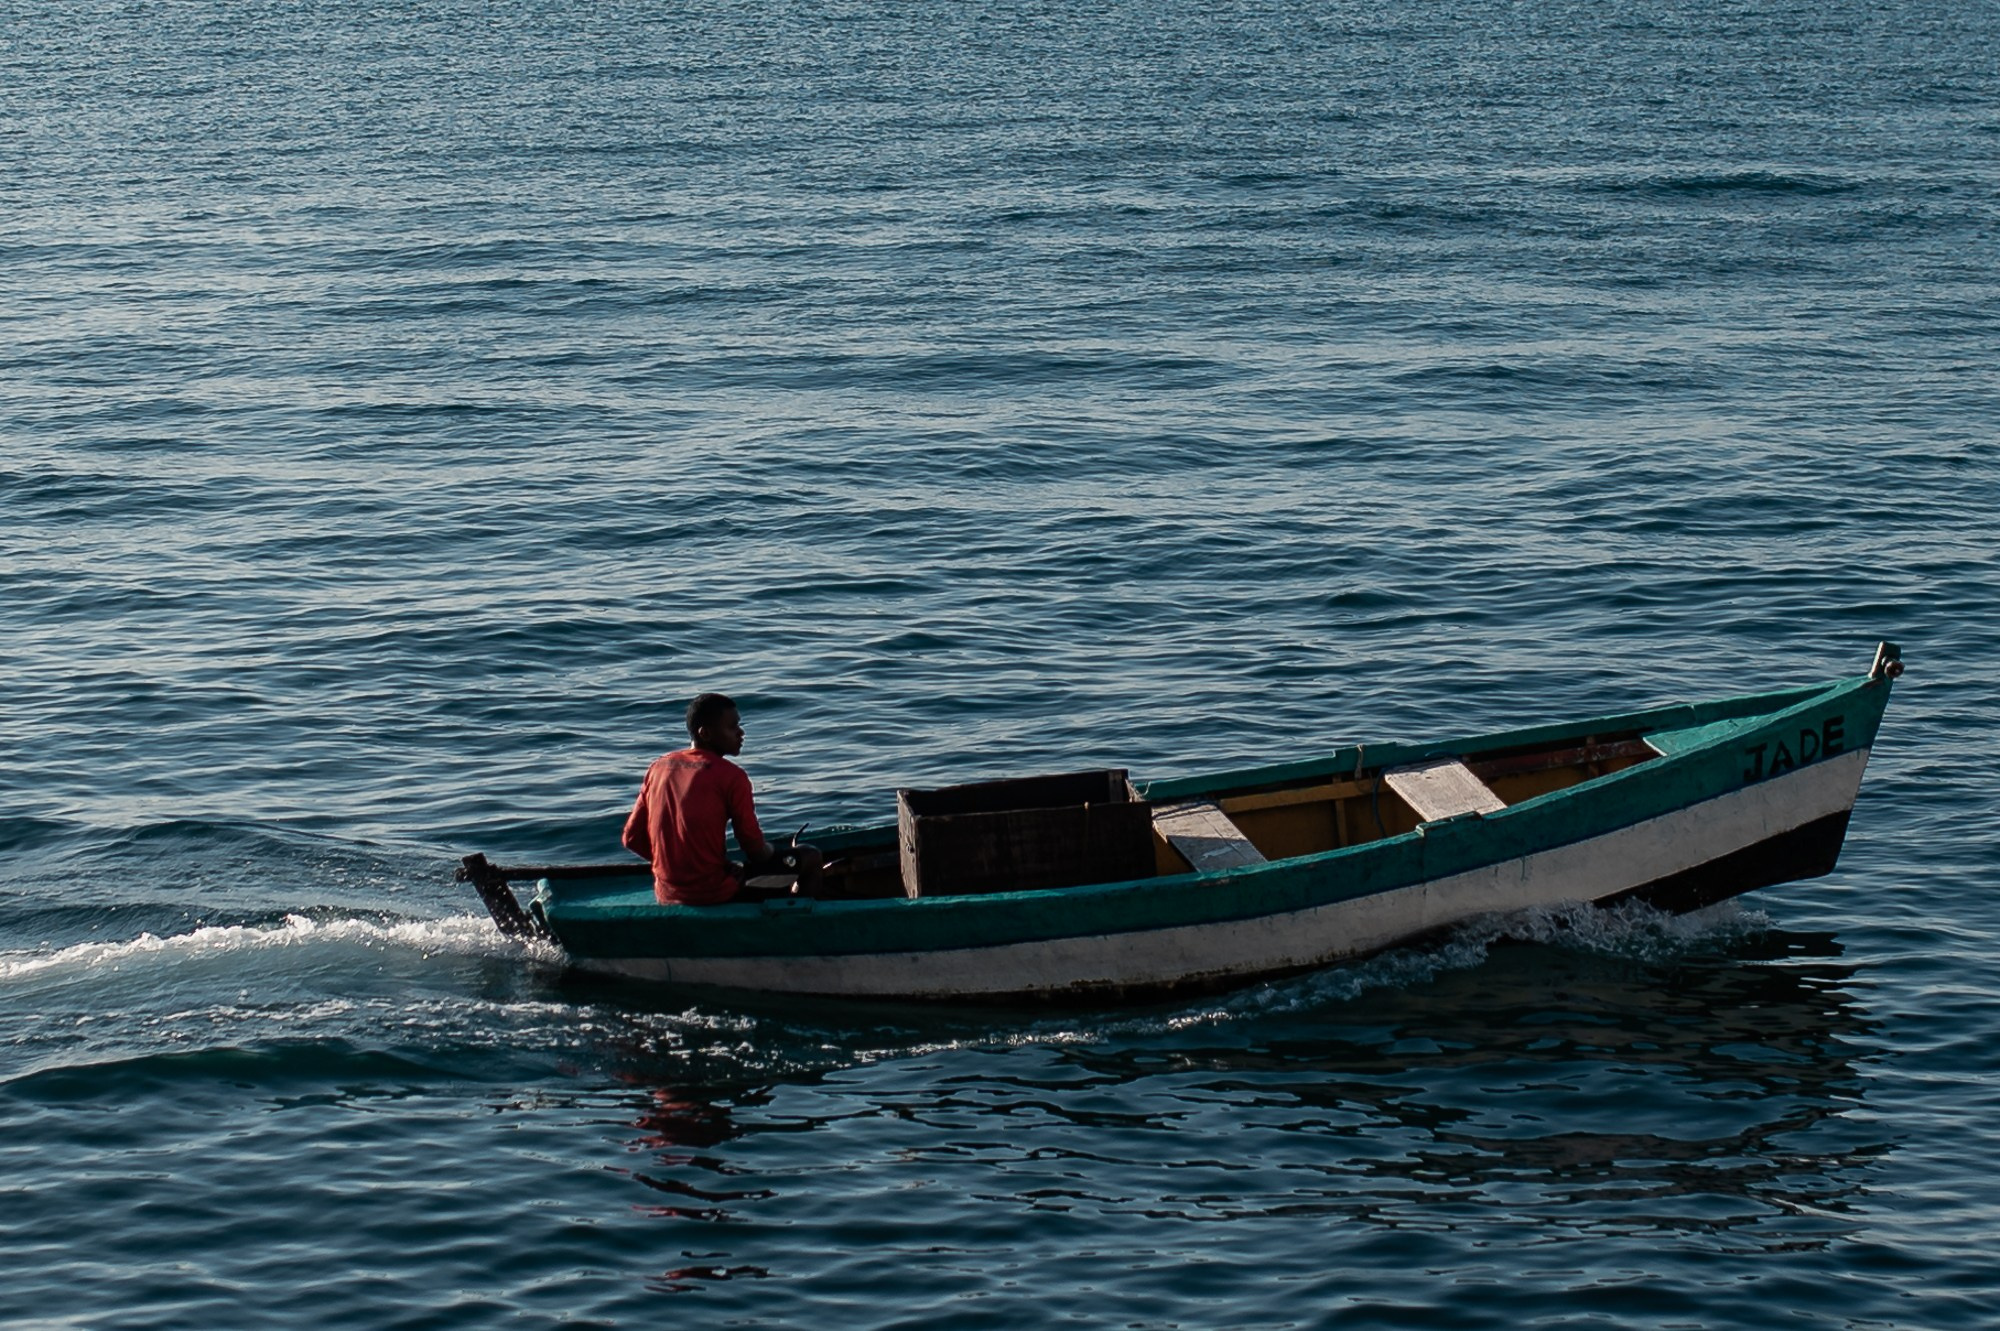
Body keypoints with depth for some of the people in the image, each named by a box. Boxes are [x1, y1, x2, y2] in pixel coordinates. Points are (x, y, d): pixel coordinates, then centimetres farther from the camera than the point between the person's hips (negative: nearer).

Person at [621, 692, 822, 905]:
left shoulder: (658, 767, 6)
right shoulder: (730, 776, -12)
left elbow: (632, 839, 8)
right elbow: (756, 851, -10)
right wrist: (771, 851, 13)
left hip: (666, 896, 7)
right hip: (714, 893, -7)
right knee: (809, 858, 7)